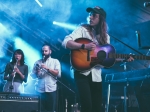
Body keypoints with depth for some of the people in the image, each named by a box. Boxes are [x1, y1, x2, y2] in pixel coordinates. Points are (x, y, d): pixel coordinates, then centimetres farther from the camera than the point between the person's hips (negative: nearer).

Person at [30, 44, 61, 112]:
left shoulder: (55, 61, 7)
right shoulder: (37, 62, 12)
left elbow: (58, 74, -5)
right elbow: (33, 76, 10)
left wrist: (47, 68, -14)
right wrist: (37, 72, -12)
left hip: (51, 90, -1)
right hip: (39, 90, 2)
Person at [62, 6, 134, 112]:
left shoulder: (105, 36, 13)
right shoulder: (83, 29, -1)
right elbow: (65, 42, -13)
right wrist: (84, 46, -25)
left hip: (96, 75, 5)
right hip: (82, 73, -5)